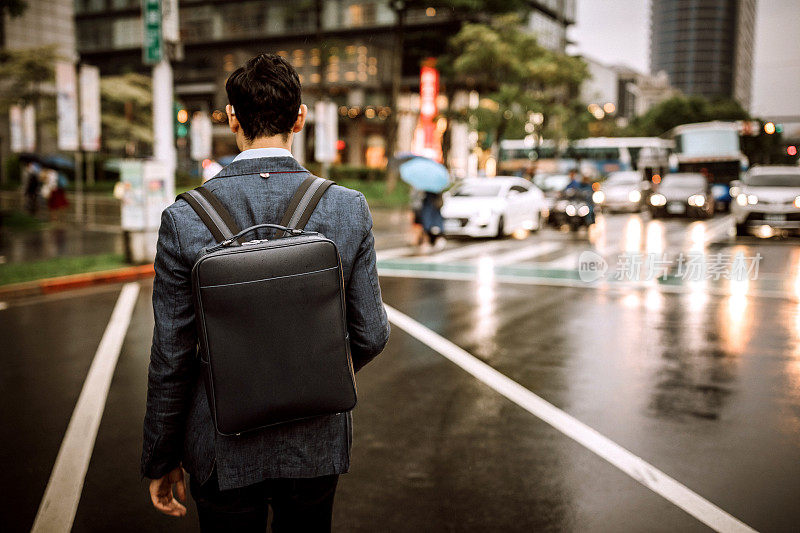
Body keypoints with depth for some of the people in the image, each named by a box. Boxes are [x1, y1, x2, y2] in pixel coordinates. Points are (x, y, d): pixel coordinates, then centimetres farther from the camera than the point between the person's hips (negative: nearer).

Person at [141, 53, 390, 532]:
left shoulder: (185, 219, -15)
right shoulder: (349, 209, -12)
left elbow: (171, 357, -10)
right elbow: (371, 334, -6)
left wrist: (161, 462, 3)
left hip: (224, 447, -1)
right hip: (318, 442, 2)